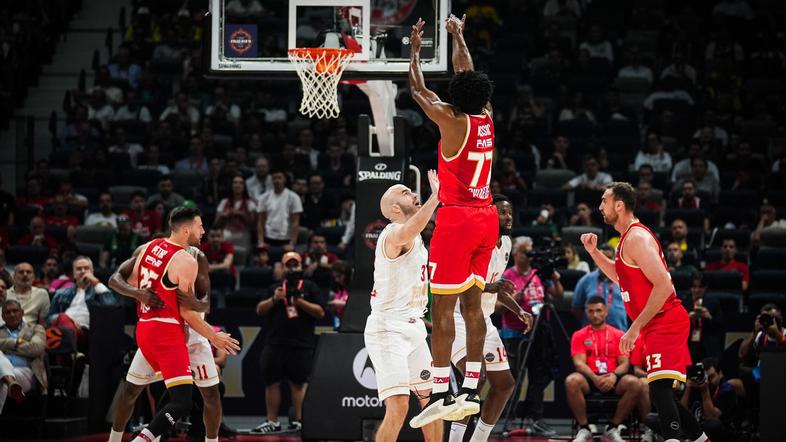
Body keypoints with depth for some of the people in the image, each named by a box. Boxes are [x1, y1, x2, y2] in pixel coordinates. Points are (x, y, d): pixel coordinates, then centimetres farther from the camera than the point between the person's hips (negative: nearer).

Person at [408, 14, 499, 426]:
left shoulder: (452, 121, -11)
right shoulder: (487, 118, 5)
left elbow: (417, 88, 2)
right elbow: (468, 75, 22)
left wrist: (415, 47, 15)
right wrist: (458, 37, 35)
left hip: (457, 218, -7)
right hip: (486, 217, 7)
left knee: (442, 306, -6)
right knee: (472, 303, 9)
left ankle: (440, 393, -10)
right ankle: (471, 391, 6)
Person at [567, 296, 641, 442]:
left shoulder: (619, 335, 13)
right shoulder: (579, 336, 11)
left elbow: (624, 363, 4)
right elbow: (579, 362, -2)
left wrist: (614, 375, -20)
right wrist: (594, 378, -22)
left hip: (613, 380, 1)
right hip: (589, 379, -1)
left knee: (634, 384, -31)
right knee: (571, 381, -36)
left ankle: (613, 428, -16)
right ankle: (584, 429, -21)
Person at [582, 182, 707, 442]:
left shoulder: (636, 238, -16)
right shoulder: (629, 237, 15)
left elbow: (664, 286, -24)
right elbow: (620, 276, 32)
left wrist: (636, 328, -23)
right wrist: (594, 252, 17)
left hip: (665, 322, -11)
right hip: (659, 326, 11)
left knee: (660, 389, -23)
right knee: (660, 393, 17)